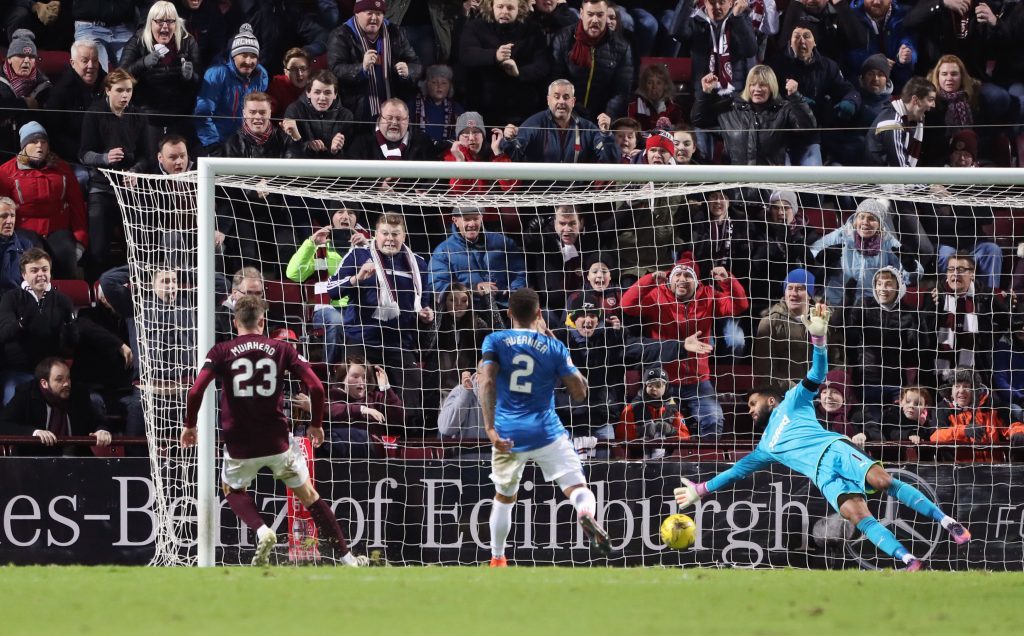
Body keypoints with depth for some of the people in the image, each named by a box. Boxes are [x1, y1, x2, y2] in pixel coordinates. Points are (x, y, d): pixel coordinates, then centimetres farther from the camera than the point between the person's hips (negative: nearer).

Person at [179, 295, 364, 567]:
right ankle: (347, 557, 12)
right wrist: (316, 424, 10)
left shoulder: (221, 352, -1)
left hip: (239, 444, -1)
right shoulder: (281, 350, 2)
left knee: (233, 490, 27)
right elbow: (316, 386, -4)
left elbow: (196, 391, -12)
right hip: (278, 441, 1)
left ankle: (262, 531, -3)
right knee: (309, 495, 15)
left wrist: (189, 425, 4)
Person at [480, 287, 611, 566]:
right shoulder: (554, 347, 2)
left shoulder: (495, 341, 2)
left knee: (503, 498, 23)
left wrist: (490, 428, -18)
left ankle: (497, 560, 29)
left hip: (507, 435, 2)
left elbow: (486, 382, -14)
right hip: (546, 433, -2)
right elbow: (579, 392, 7)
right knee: (578, 488, -7)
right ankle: (587, 515, -41)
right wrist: (557, 348, 14)